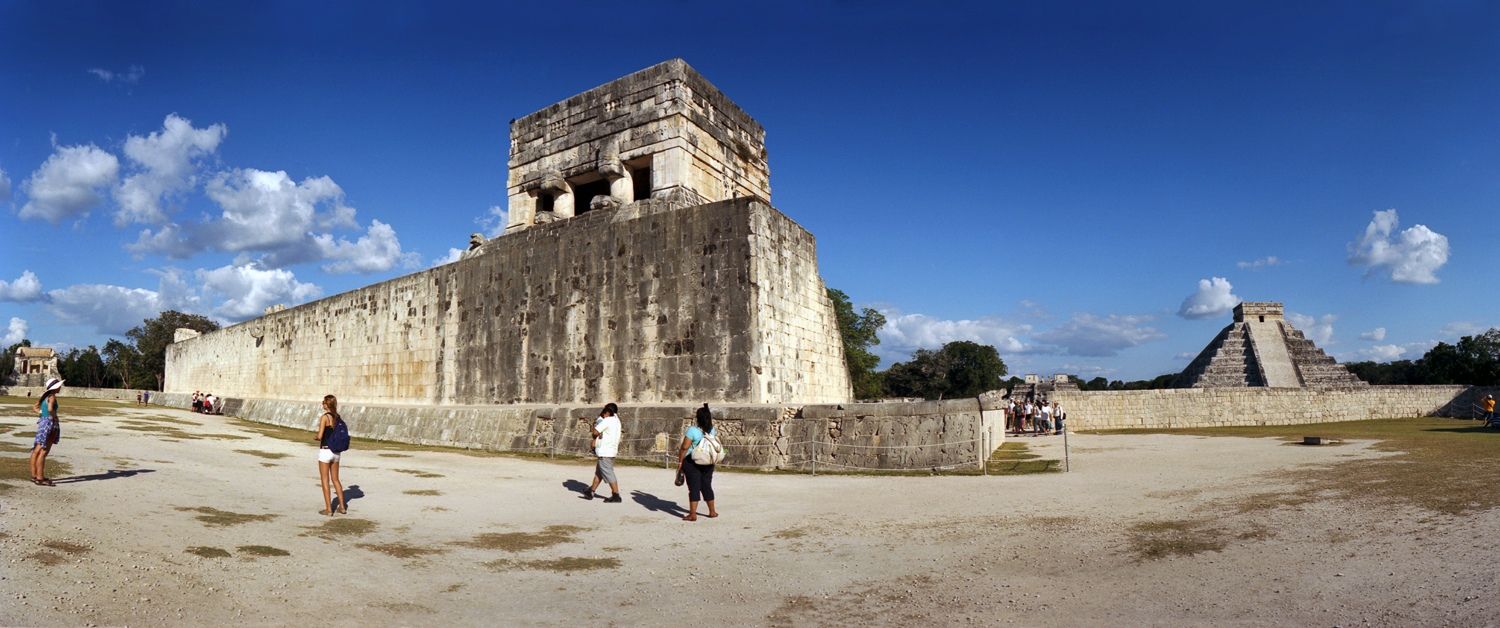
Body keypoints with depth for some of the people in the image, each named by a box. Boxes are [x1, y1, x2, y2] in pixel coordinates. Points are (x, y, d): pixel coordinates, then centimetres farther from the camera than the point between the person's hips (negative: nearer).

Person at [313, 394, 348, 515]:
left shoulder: (324, 417, -14)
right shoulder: (338, 417, 5)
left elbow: (320, 436, -17)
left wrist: (317, 436, 3)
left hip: (325, 451, -6)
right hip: (336, 452, 6)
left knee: (325, 481, 4)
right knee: (335, 479, 16)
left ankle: (328, 509, 7)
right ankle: (342, 507, 18)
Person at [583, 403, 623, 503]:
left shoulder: (606, 421, -16)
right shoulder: (616, 419, 9)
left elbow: (595, 432, -14)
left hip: (604, 453, -10)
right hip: (611, 451, 10)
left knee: (608, 474, -6)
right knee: (598, 472, 18)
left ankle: (616, 496, -5)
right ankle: (591, 492, 27)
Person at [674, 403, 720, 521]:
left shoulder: (692, 430, -17)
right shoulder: (712, 430, 1)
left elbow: (684, 447, -17)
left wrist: (680, 461, -10)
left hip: (692, 462, -5)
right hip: (708, 463, 5)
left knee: (694, 487, -1)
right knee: (707, 486, 16)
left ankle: (693, 514, -1)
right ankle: (712, 512, 25)